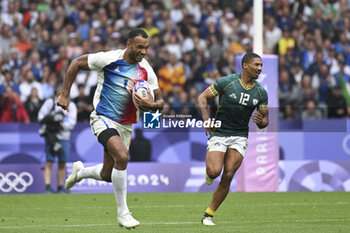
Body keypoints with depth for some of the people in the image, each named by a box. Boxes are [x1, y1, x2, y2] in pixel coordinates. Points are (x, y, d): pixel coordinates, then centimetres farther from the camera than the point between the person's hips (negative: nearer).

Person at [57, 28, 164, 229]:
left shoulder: (146, 71, -1)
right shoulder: (109, 59, -13)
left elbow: (159, 100, 3)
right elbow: (77, 63, -2)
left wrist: (152, 105, -22)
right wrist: (65, 94, -4)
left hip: (126, 125, 5)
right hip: (103, 119, -5)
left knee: (107, 175, 10)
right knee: (122, 156, -29)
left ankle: (80, 172, 46)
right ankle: (123, 212, -19)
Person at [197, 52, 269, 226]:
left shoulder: (261, 92, 3)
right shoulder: (226, 82, -7)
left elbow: (265, 119, 11)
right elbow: (203, 97, 0)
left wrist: (260, 122, -14)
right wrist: (206, 118, -14)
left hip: (240, 137, 3)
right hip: (219, 134, -3)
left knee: (227, 177, -8)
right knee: (214, 171, -21)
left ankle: (208, 215, 4)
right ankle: (209, 171, 19)